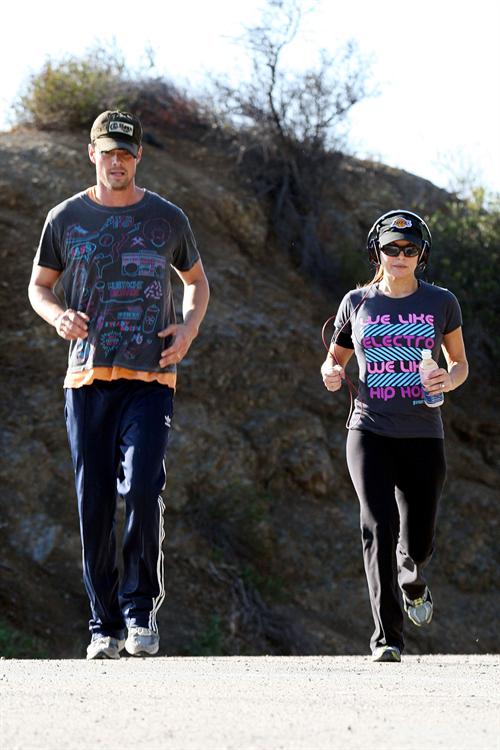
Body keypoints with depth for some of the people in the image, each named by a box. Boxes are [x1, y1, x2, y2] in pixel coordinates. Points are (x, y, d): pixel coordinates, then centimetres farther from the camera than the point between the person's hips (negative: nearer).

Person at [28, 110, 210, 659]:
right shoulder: (66, 218, 8)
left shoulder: (167, 219, 8)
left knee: (142, 490, -17)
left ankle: (141, 608, -4)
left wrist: (189, 328, 3)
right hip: (88, 377, 1)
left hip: (151, 378, -1)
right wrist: (59, 316, -6)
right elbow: (39, 287, 17)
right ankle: (105, 624, 10)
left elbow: (196, 280, 22)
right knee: (94, 504, 2)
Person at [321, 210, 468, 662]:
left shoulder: (441, 303, 5)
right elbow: (336, 358, 19)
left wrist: (449, 380, -10)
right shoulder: (357, 303, 6)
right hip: (370, 433, -1)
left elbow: (460, 364, 13)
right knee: (379, 525, -18)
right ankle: (388, 638, -17)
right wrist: (331, 374, -5)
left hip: (422, 437, 1)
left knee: (418, 542, 5)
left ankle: (412, 582, 44)